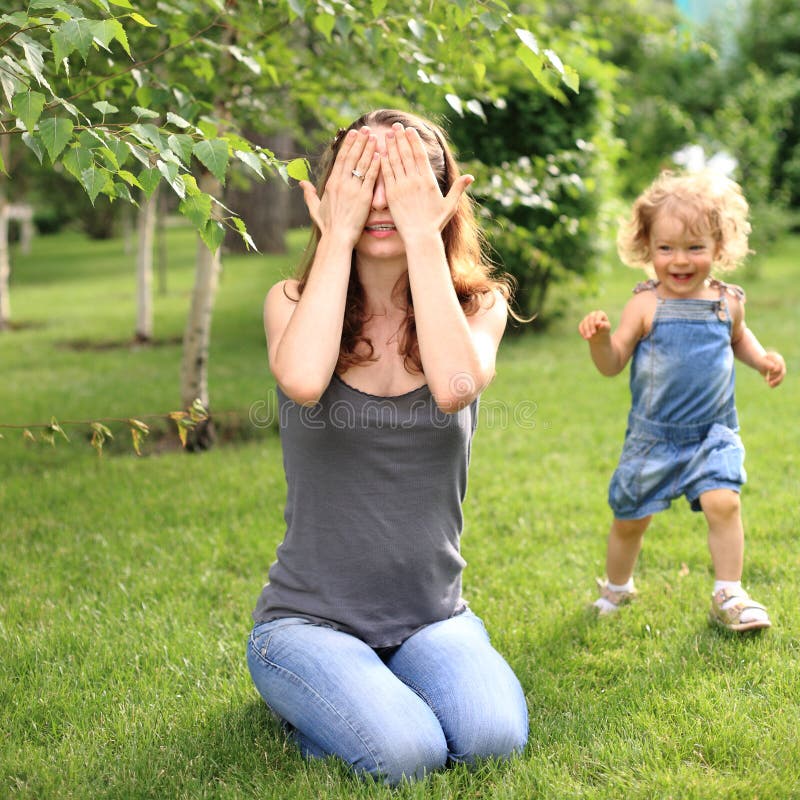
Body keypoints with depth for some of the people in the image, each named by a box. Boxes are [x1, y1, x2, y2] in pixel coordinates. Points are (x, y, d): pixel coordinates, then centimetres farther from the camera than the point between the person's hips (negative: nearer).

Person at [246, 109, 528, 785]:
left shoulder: (479, 305, -1)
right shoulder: (292, 302, -3)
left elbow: (455, 386, -27)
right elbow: (302, 380, -29)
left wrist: (422, 235, -21)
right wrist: (336, 236, -19)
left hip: (432, 618, 2)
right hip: (309, 617, -2)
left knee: (492, 737, -23)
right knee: (404, 753, -25)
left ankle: (379, 684, 9)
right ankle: (307, 697, 8)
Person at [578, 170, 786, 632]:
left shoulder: (728, 301, -2)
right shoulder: (646, 305, -12)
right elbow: (613, 365, -12)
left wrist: (763, 358, 4)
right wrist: (600, 339, -32)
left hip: (713, 433, 1)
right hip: (653, 434, -1)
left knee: (723, 502, -19)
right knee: (630, 518, 9)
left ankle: (728, 596, -1)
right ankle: (616, 589, 36)